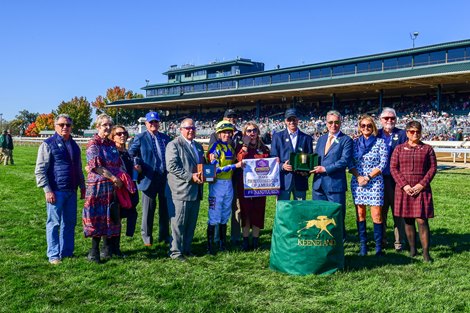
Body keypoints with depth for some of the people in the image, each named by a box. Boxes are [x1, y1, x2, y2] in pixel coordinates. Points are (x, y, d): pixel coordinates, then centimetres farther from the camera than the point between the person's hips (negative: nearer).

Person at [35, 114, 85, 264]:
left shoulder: (74, 145, 15)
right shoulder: (48, 144, -4)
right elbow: (40, 170, -8)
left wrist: (82, 187, 19)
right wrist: (47, 190, -14)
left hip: (71, 191, 6)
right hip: (56, 191, -6)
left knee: (70, 222, 10)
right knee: (54, 223, -1)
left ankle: (67, 252, 21)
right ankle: (53, 255, 8)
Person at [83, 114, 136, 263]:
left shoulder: (111, 144, 15)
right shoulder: (93, 144, -7)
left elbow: (118, 164, 21)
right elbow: (96, 166, -15)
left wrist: (122, 176, 4)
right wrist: (113, 178, -16)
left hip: (112, 186, 7)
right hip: (98, 185, -7)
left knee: (110, 217, 10)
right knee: (97, 217, -4)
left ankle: (108, 249, 20)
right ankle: (94, 252, 4)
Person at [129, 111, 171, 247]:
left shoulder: (166, 138, 10)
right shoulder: (140, 138, -1)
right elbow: (131, 154, 1)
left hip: (165, 178, 4)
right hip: (149, 178, -4)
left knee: (165, 208, 11)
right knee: (148, 209, 5)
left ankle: (164, 234, 24)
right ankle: (147, 236, 18)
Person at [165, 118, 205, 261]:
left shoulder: (198, 146, 18)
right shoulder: (174, 145, -6)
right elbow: (171, 166, -17)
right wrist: (190, 176, -19)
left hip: (195, 191, 7)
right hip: (180, 191, -7)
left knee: (191, 223, 13)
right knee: (178, 223, -2)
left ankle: (186, 248, 24)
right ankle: (175, 251, 7)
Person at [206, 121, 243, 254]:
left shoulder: (230, 147, 13)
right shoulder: (215, 148, -9)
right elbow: (215, 169, -17)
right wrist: (235, 166, -19)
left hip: (229, 184, 7)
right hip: (218, 184, -7)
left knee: (225, 216, 13)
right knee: (214, 217, -4)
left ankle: (222, 243, 22)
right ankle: (210, 245, 3)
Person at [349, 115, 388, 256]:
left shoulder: (380, 142, 2)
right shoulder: (354, 142, 9)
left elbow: (383, 163, -3)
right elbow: (350, 163, 7)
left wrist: (368, 177, -10)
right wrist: (358, 177, -9)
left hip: (375, 182, -2)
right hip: (357, 181, 3)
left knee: (376, 214, -6)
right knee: (360, 214, 4)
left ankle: (378, 247, 2)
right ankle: (363, 245, 12)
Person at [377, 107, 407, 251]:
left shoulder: (401, 134, 2)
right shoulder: (376, 134, 9)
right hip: (379, 179, 3)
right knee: (380, 211, 11)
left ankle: (399, 242, 13)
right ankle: (381, 240, 23)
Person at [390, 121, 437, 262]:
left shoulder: (427, 149, 6)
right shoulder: (399, 149, 8)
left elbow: (433, 168, 3)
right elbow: (393, 168, 2)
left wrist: (422, 184, -9)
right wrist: (404, 185, -9)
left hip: (421, 189, -1)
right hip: (403, 189, 1)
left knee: (422, 220, -6)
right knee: (408, 220, 6)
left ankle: (426, 252, 0)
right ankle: (412, 249, 18)